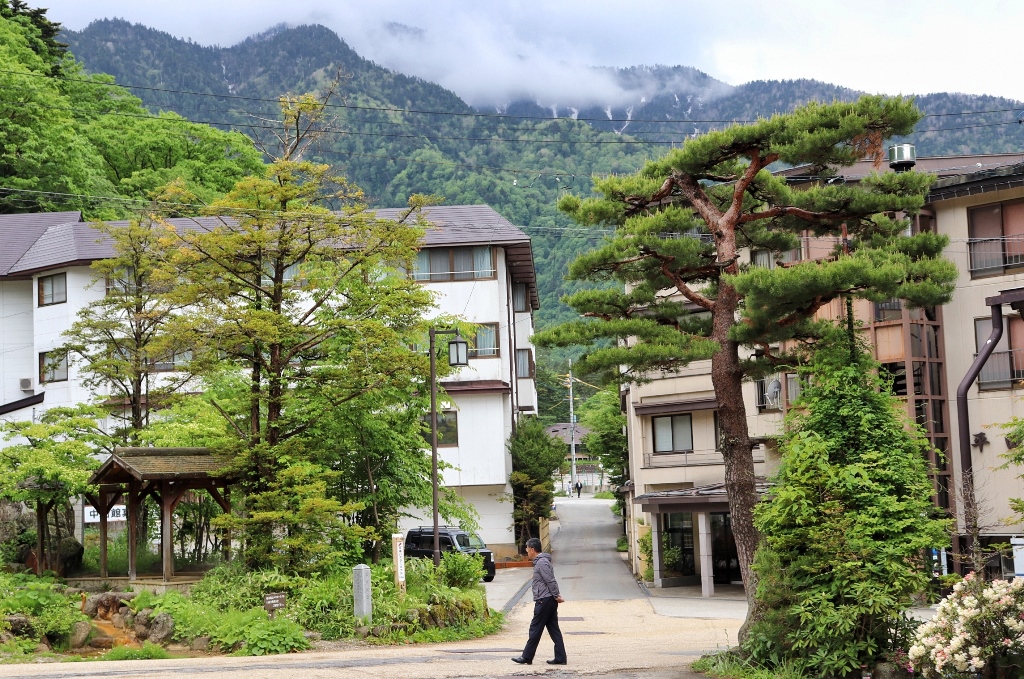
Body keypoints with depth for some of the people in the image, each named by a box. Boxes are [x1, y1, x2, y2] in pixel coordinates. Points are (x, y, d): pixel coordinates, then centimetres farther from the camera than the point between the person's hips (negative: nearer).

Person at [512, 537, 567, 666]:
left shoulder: (542, 562, -15)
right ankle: (560, 658, 6)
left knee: (535, 629, -2)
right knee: (554, 629, 7)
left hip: (544, 601, -10)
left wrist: (556, 596, -15)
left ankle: (527, 657, 4)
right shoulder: (540, 561, 18)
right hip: (550, 600, 10)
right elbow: (551, 581, 18)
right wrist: (556, 595, 10)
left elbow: (550, 581, -19)